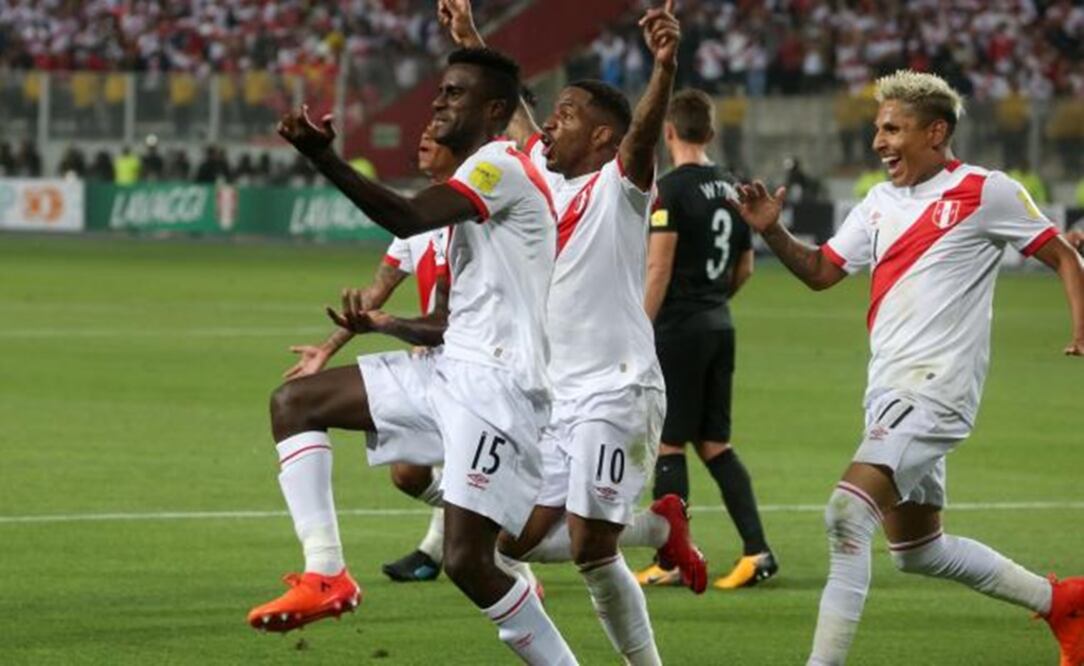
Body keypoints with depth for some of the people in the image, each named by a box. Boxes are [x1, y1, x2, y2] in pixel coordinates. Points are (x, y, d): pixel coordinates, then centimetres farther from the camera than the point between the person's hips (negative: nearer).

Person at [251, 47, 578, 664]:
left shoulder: (503, 165, -11)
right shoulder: (475, 178, 20)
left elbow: (409, 217, -28)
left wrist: (324, 156, -35)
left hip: (498, 382, -10)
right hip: (452, 366, 10)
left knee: (467, 560, -15)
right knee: (294, 400, 3)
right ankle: (325, 574, -6)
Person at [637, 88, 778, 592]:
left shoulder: (671, 188, -12)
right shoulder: (731, 190, 10)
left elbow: (659, 267, -17)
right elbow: (744, 269, 17)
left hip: (679, 329, -7)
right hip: (719, 325, 7)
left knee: (669, 445, -1)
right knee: (714, 444, 11)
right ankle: (757, 551, 2)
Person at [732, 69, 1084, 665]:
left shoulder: (984, 192, -6)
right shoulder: (881, 203, 14)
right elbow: (821, 272, 16)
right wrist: (772, 231, 0)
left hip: (935, 386, -9)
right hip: (888, 391, 9)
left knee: (848, 511, -23)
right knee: (918, 549, 17)